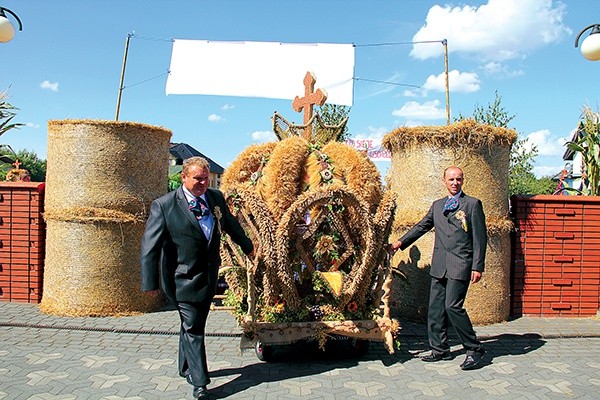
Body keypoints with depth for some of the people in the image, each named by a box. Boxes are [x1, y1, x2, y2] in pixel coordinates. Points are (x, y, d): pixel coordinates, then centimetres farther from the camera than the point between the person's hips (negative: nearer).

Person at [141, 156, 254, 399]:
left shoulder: (216, 198, 3)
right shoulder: (164, 205, -13)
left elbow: (230, 224, 20)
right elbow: (150, 245, -12)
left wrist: (247, 246, 33)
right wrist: (151, 282, -13)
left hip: (209, 276, 6)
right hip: (184, 278, -5)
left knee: (193, 325, 19)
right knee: (192, 328, -1)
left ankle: (186, 368, 37)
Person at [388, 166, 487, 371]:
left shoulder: (472, 204, 1)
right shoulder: (437, 205, 17)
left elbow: (480, 237, -3)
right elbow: (422, 226, 23)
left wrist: (477, 266, -9)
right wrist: (401, 242, 13)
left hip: (460, 264, -6)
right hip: (439, 265, 6)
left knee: (453, 306, -13)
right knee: (435, 307, 7)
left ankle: (474, 350, 3)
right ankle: (440, 349, 20)